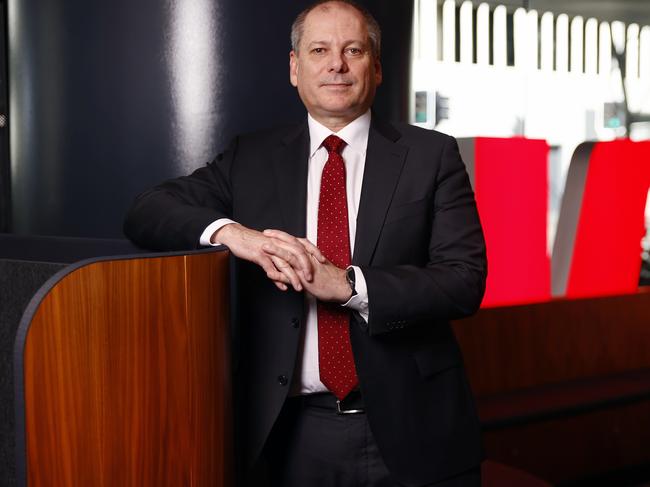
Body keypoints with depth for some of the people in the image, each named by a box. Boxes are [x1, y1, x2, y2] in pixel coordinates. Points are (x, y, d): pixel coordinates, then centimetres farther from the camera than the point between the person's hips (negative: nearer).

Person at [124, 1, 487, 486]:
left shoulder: (431, 156, -1)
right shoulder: (253, 158, 5)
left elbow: (465, 280, -8)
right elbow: (148, 210, -1)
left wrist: (347, 283, -22)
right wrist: (230, 232, -21)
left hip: (410, 428, -1)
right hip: (298, 433, 2)